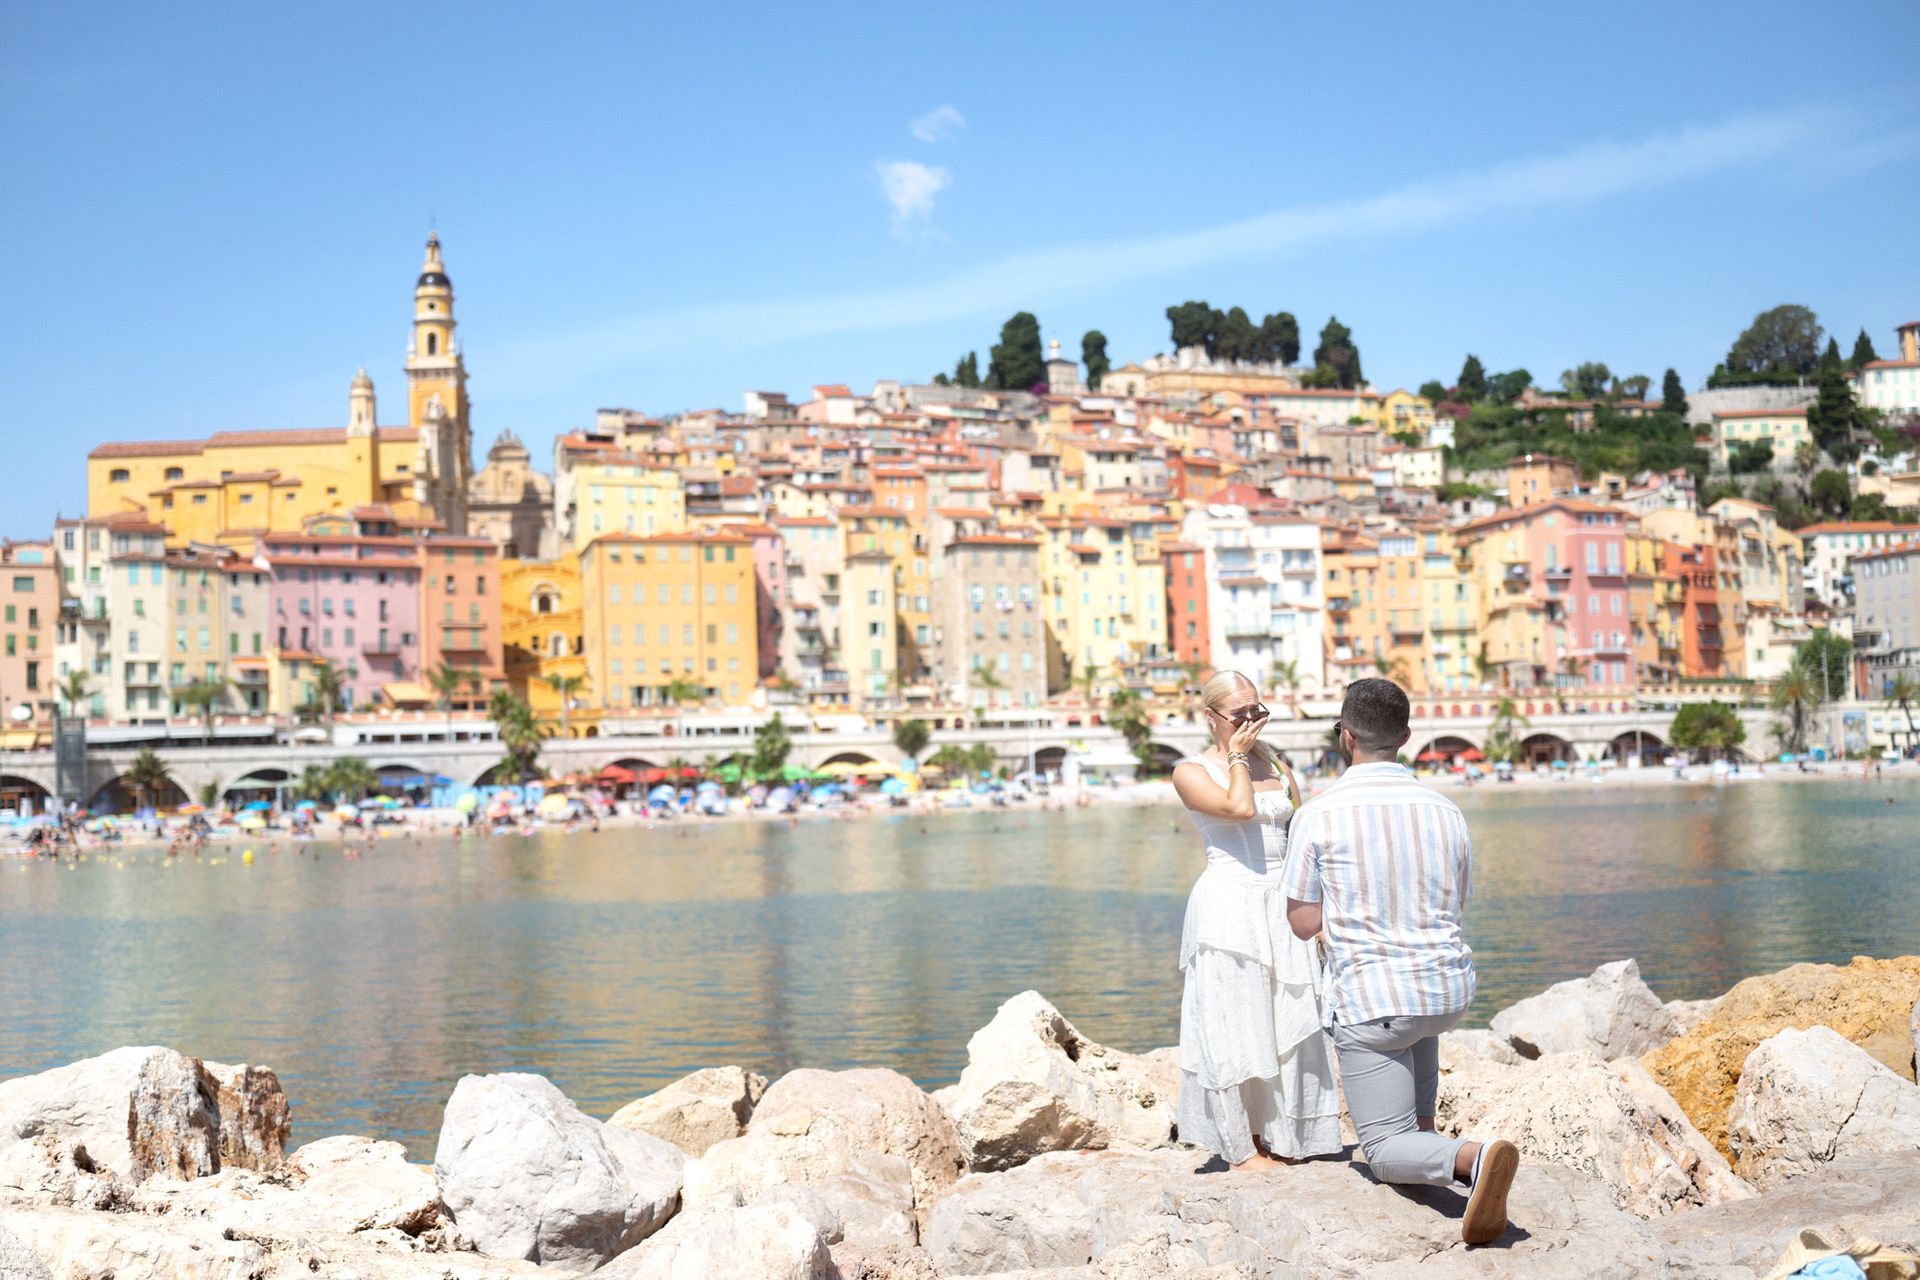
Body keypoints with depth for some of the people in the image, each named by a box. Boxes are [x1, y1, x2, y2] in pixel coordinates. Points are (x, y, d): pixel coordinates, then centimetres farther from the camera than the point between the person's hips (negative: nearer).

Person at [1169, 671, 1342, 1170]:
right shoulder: (1192, 772, -2)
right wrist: (1237, 756, -5)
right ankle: (1240, 1149, 5)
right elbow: (1239, 808, -20)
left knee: (1285, 1025, 7)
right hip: (1228, 904, -6)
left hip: (1282, 905, 6)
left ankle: (1273, 1138, 18)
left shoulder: (1274, 765, 15)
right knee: (1234, 1028, -3)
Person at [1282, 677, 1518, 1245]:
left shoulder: (1318, 815, -9)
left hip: (1370, 999, -5)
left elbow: (1303, 924, -3)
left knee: (1386, 1151, 2)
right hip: (1450, 989, 5)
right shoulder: (1445, 812, 3)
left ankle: (1471, 1157, -26)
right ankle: (1423, 1129, 34)